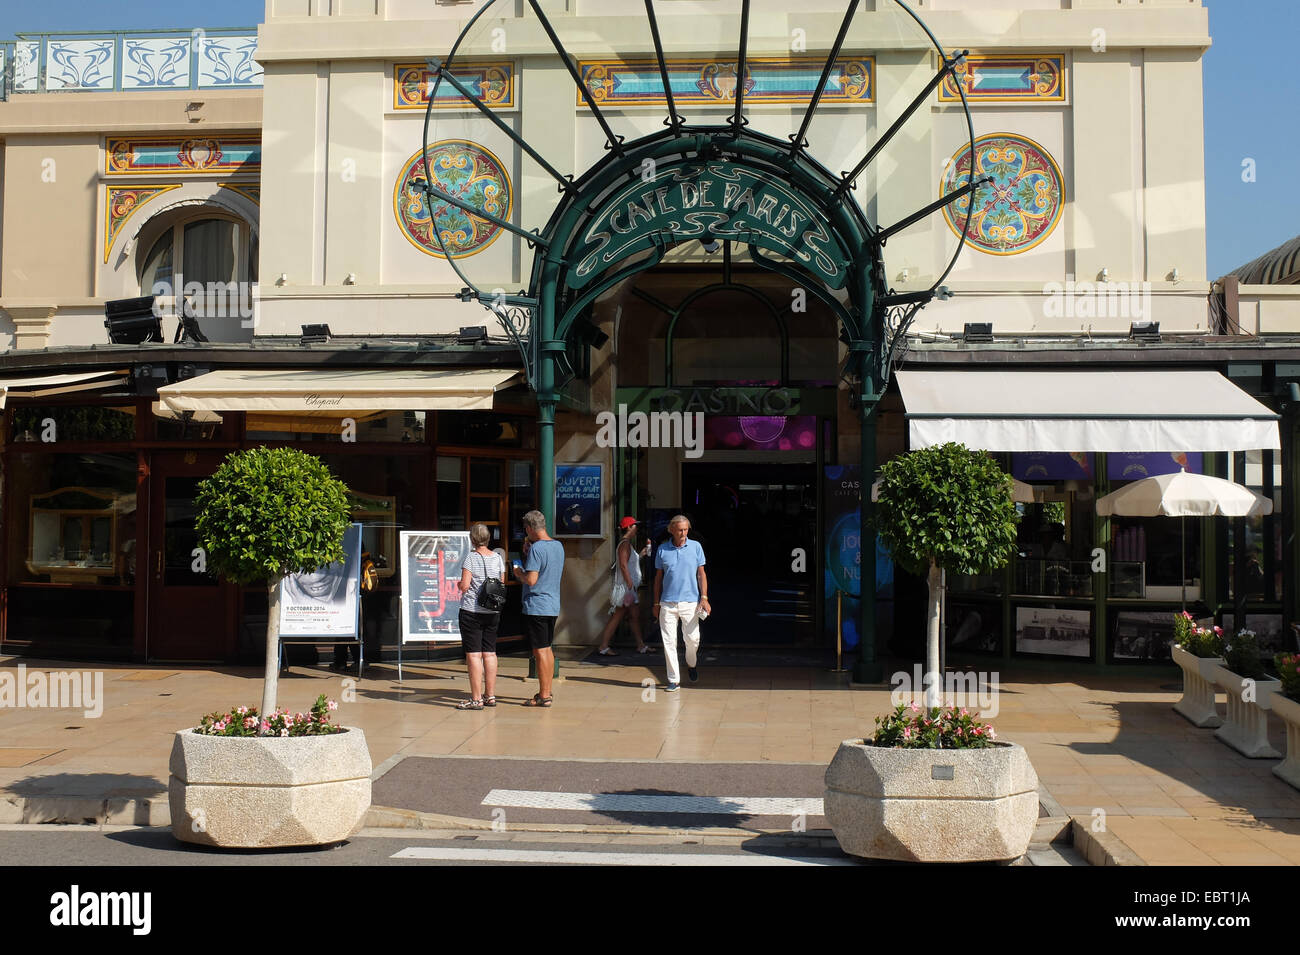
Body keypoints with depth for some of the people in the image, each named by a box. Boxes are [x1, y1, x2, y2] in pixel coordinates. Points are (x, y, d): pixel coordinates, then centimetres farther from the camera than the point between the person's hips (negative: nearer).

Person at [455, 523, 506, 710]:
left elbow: (464, 585, -16)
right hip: (493, 612, 5)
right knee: (490, 653, 11)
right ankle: (490, 696, 17)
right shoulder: (498, 558, 4)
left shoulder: (471, 557, -11)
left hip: (471, 610, -5)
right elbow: (502, 584, 9)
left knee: (473, 654, -3)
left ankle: (476, 699, -2)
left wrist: (459, 584, 6)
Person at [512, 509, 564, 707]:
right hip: (553, 605, 9)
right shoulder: (559, 546, 9)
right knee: (547, 649, 16)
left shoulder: (536, 548, -17)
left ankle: (544, 696, 0)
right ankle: (546, 691, 24)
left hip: (536, 607, -9)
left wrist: (518, 572, -3)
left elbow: (531, 580, -23)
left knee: (540, 651, -4)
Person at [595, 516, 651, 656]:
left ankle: (641, 646, 15)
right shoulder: (625, 544, -14)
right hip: (625, 586, -10)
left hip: (629, 587, 10)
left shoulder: (628, 544, 17)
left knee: (636, 616, 11)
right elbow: (623, 565, -21)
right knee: (617, 617, -6)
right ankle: (603, 647, -2)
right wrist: (630, 584, -23)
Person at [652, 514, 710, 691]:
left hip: (690, 602, -1)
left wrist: (704, 598, -5)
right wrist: (656, 603, 10)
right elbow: (658, 577, 12)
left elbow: (701, 574, 6)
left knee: (692, 638, -1)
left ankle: (691, 664, 30)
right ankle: (674, 680, 6)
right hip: (668, 602, 1)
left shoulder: (695, 547, 4)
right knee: (669, 641, -1)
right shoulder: (662, 549, 6)